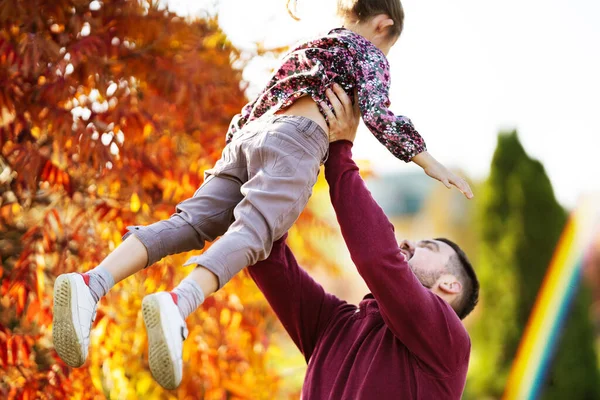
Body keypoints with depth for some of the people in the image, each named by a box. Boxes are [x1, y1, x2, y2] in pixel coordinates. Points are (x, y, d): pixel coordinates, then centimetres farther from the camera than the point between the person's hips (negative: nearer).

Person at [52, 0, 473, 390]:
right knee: (252, 231, -25)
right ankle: (177, 305, -53)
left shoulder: (304, 51, 39)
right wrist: (428, 161, 2)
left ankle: (91, 284, -32)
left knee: (188, 225, -9)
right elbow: (378, 114, 0)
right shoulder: (368, 54, 18)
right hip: (295, 139, -6)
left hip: (249, 134, 7)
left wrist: (237, 160, 45)